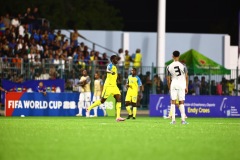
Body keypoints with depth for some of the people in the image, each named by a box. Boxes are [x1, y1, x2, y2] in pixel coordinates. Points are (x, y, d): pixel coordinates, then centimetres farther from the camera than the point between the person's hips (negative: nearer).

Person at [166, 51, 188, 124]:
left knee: (173, 102, 5)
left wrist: (169, 88, 15)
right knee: (181, 102, 3)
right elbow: (186, 77, -1)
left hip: (173, 85, 1)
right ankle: (183, 120, 0)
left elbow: (168, 79, 5)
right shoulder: (183, 66, -5)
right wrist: (187, 87, 7)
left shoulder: (169, 67, -1)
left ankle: (173, 120, -1)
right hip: (181, 84, -1)